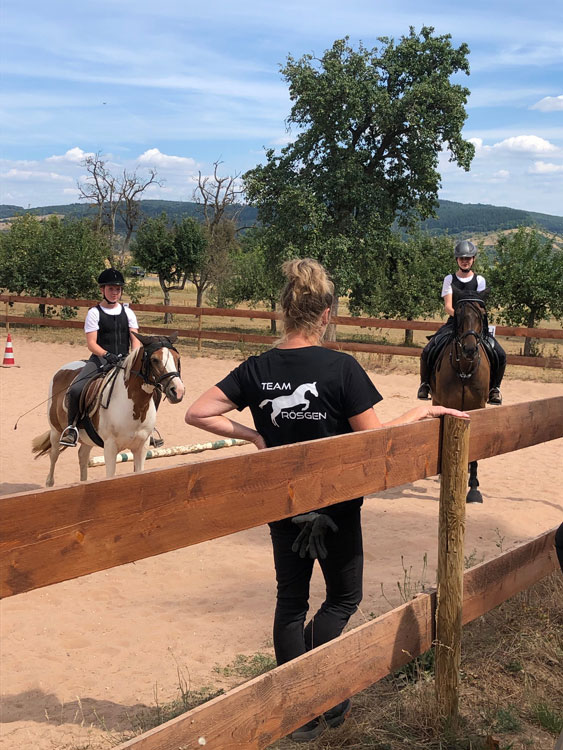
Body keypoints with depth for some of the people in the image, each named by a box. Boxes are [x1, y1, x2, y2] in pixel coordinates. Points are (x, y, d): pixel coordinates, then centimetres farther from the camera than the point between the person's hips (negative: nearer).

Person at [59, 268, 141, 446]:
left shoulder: (127, 312, 13)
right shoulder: (94, 313, 1)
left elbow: (135, 339, 6)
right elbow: (91, 343, -7)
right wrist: (107, 355, -25)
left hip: (124, 359, 3)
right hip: (100, 358, -3)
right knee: (75, 389, -25)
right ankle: (72, 425, -3)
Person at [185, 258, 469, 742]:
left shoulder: (256, 369, -6)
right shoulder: (341, 368, -19)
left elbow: (198, 413, -5)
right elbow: (374, 440, -17)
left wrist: (253, 435, 2)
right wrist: (421, 413, -4)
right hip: (336, 504, -4)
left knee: (291, 601, 16)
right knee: (344, 597, 17)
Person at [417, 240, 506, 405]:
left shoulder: (479, 280, 9)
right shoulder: (449, 279, 7)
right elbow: (447, 306, -3)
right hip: (453, 323, 0)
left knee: (500, 354, -18)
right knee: (427, 351, -21)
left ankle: (494, 388, 5)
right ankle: (425, 383, 5)